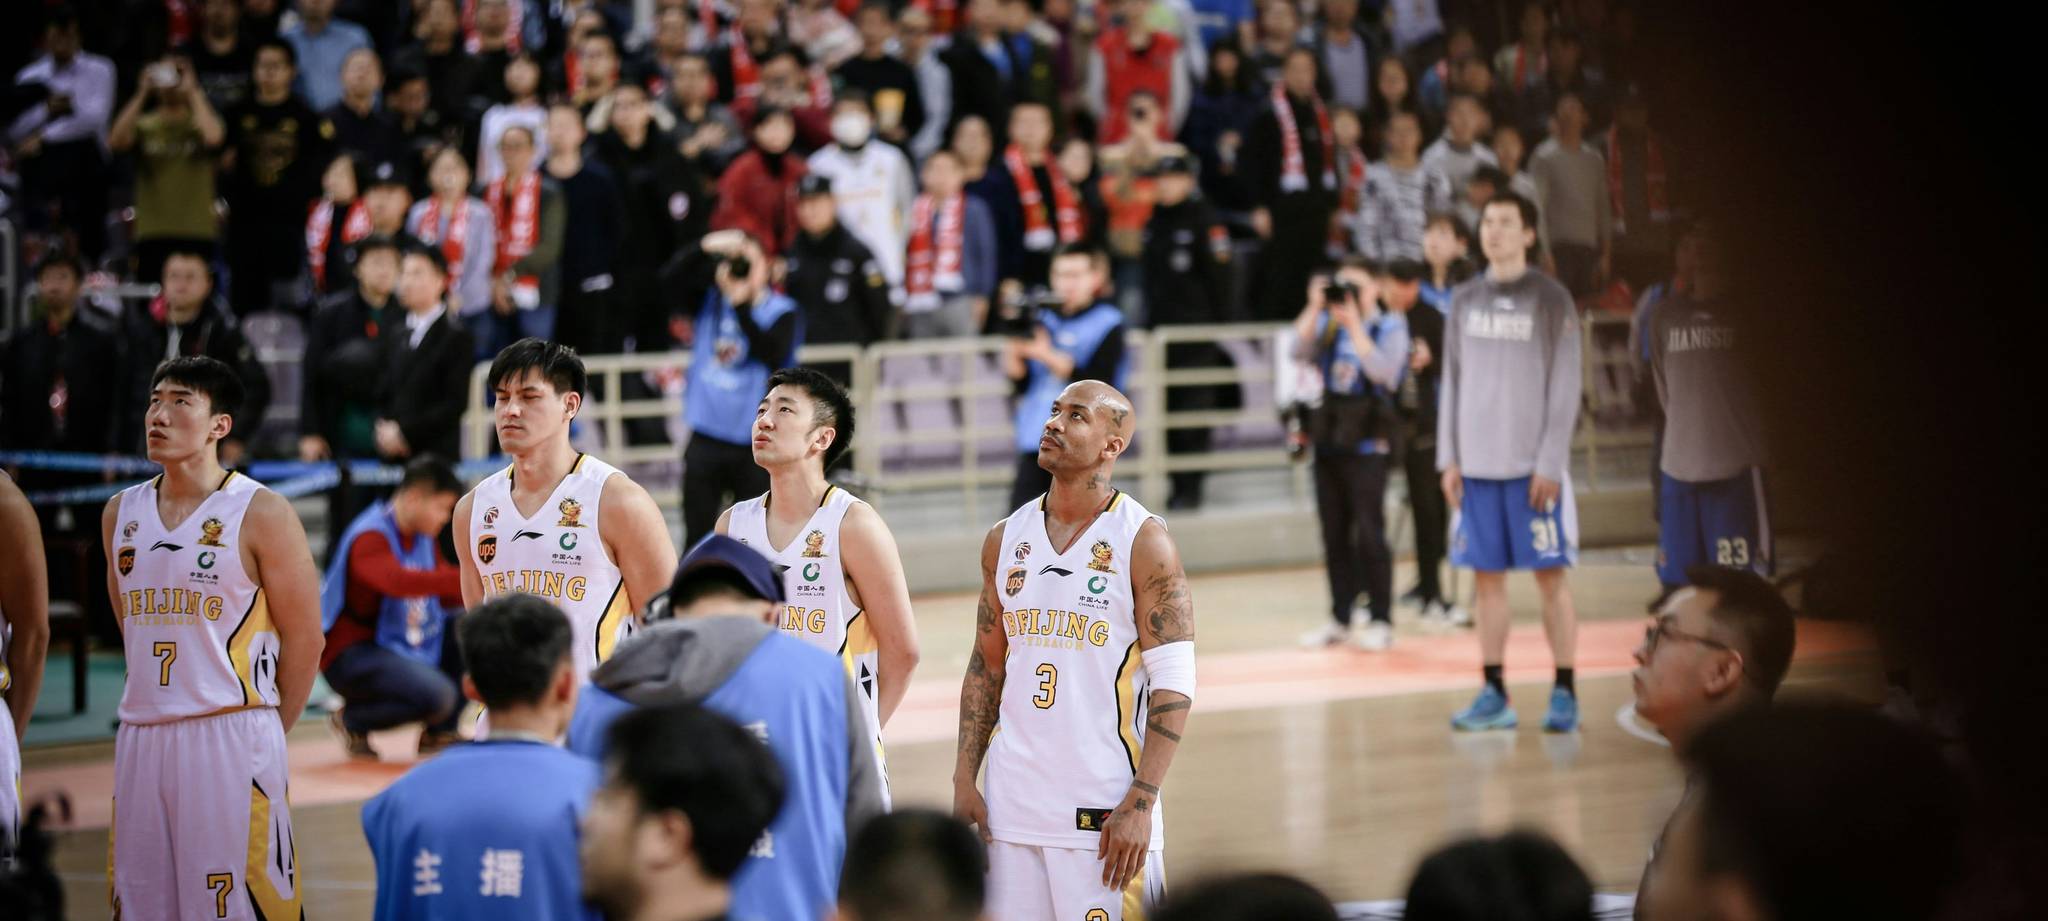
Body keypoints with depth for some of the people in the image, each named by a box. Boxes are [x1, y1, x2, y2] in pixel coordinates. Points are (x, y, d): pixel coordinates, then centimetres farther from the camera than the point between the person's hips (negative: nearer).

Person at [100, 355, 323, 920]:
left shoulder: (261, 514, -6)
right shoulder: (121, 514, 11)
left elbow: (303, 638, -3)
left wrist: (267, 732, 2)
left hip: (232, 739, -6)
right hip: (141, 737, 6)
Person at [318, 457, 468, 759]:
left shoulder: (423, 536, 7)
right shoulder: (370, 537, -21)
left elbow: (445, 596, 15)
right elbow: (398, 581, -41)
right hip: (351, 654, -9)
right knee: (438, 695, -29)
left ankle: (438, 733, 7)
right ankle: (351, 719, -1)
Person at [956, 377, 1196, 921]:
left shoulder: (1144, 543, -7)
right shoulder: (1006, 539, 9)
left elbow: (1173, 685, -10)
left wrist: (1140, 803, -16)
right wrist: (964, 780, 7)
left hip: (1105, 811, -5)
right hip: (1013, 806, 5)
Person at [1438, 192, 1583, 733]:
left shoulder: (1550, 300, -3)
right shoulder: (1464, 301, 10)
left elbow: (1564, 389, -6)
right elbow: (1453, 383, 13)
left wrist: (1550, 464, -11)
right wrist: (1449, 458, 6)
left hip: (1533, 466, -4)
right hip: (1478, 465, 4)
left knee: (1550, 576, -2)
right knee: (1487, 578, 5)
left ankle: (1564, 694, 3)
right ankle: (1494, 695, 10)